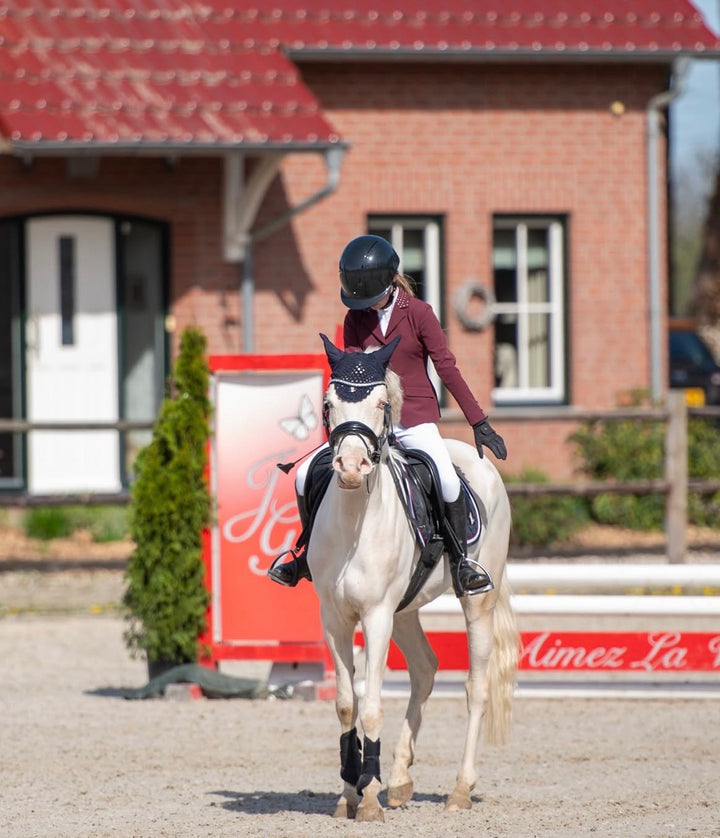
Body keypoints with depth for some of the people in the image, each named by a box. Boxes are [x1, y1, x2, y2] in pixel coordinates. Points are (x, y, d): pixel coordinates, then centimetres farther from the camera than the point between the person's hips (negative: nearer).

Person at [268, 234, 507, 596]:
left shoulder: (419, 314, -6)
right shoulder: (355, 320, 4)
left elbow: (447, 369, -5)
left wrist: (479, 423, -5)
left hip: (416, 421, -4)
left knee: (447, 480, -30)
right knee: (306, 476, -6)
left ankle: (460, 561, -11)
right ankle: (311, 555, 15)